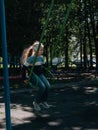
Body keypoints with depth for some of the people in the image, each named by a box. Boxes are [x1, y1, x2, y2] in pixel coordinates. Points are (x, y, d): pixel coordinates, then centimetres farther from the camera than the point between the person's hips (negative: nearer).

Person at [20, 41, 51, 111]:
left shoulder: (41, 57, 5)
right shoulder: (31, 58, -16)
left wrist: (43, 76, 22)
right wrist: (25, 78, -10)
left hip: (40, 74, 7)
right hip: (32, 75, -7)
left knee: (48, 86, -16)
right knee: (42, 87, -26)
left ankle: (43, 101, 5)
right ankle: (36, 102, -5)